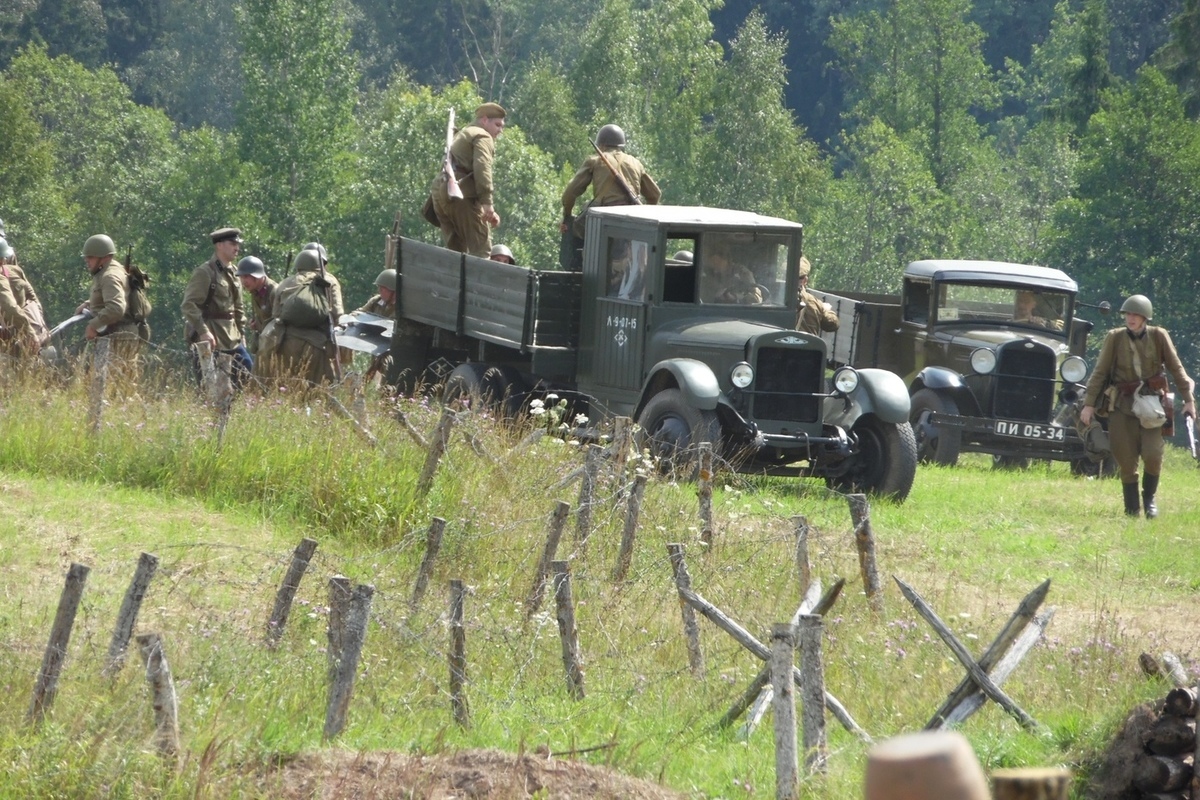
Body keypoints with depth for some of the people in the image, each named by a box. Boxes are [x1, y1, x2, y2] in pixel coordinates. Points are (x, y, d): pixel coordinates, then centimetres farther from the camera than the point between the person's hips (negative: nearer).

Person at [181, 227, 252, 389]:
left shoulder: (232, 273, 15)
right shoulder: (204, 272, -11)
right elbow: (188, 305, -17)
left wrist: (241, 333, 17)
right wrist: (203, 332, -24)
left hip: (231, 338, 8)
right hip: (211, 338, -8)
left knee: (247, 367, 7)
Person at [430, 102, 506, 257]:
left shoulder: (461, 135, 31)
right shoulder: (483, 136, 2)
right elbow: (482, 168, -14)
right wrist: (488, 203, -21)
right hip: (463, 194, -9)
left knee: (456, 249, 10)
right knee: (481, 248, -11)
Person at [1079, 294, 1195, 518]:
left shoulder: (1159, 336, -2)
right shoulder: (1115, 337, -1)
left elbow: (1176, 369, 3)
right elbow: (1100, 372, 2)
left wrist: (1188, 400, -2)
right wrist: (1089, 404, -2)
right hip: (1122, 405, 1)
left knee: (1152, 455, -13)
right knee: (1126, 460, -1)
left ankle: (1149, 498, 13)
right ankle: (1131, 510, 11)